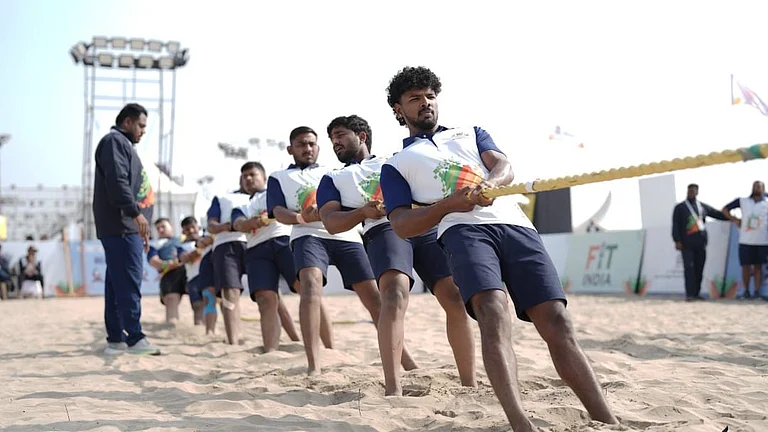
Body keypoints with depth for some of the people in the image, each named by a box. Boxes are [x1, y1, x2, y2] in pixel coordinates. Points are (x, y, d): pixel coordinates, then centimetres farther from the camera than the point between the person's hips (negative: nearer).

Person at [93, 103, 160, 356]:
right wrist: (136, 213, -23)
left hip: (127, 227, 10)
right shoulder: (114, 141, -3)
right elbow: (117, 182, -18)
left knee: (117, 284, 7)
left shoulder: (123, 145, 28)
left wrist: (141, 229, 24)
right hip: (121, 226, -10)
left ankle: (116, 339, 8)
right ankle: (135, 338, -14)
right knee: (129, 283, -13)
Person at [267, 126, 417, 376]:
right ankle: (313, 367, -36)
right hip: (308, 236, -2)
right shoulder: (279, 178, 21)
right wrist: (302, 217, -17)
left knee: (373, 296, -4)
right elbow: (278, 212, 5)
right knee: (311, 284, -30)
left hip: (346, 236, 3)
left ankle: (406, 362, 5)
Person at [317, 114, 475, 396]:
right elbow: (331, 223, 12)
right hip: (383, 230, -2)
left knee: (456, 297, -14)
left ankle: (469, 384, -7)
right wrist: (363, 211, -8)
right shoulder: (333, 179, 28)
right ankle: (392, 389, -38)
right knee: (394, 296, -30)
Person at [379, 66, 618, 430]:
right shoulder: (396, 165, 23)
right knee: (493, 315, -31)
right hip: (463, 230, -3)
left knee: (557, 323, -13)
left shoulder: (471, 134, 33)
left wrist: (490, 184, -13)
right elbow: (401, 225, 8)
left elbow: (504, 167, 13)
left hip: (516, 225, 3)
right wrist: (449, 203, -11)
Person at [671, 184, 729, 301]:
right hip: (687, 244, -4)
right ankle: (689, 294, -10)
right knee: (689, 268, -9)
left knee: (699, 269, 4)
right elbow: (675, 225, 0)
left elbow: (718, 214, 19)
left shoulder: (703, 206, 15)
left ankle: (696, 293, 11)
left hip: (700, 243, 4)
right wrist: (677, 241, -9)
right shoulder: (680, 208, 5)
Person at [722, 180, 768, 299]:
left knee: (758, 266, 4)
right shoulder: (743, 201, 7)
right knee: (746, 266, 3)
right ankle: (746, 291, 12)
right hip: (745, 241, 0)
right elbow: (725, 209, 12)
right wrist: (735, 220, 2)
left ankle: (757, 291, 7)